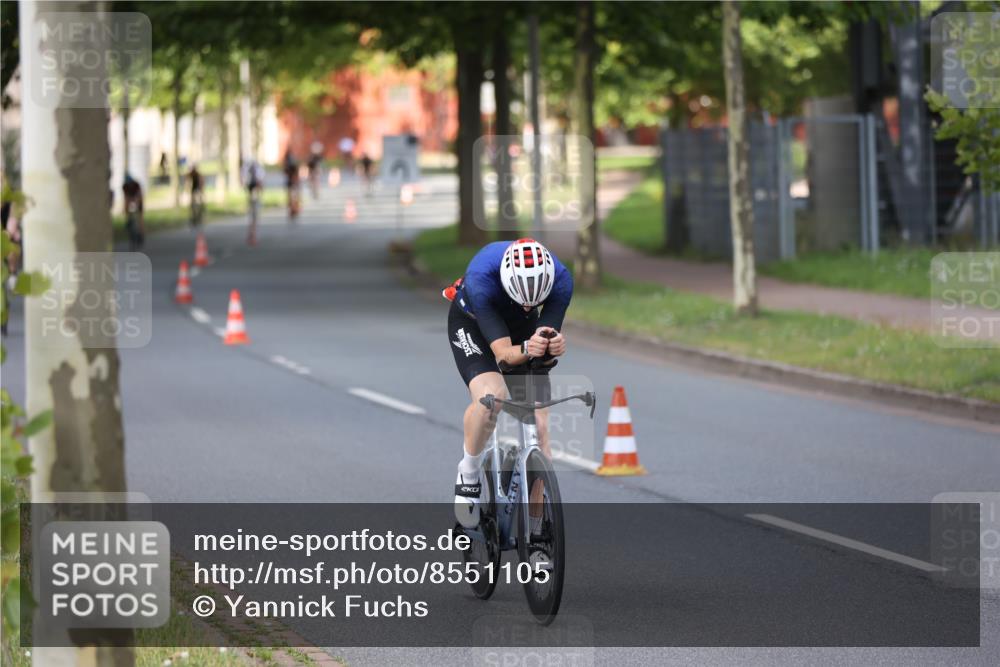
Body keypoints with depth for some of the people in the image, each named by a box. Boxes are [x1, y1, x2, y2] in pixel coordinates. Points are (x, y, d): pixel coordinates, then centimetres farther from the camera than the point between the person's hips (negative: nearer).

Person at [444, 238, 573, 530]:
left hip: (524, 328, 3)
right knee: (490, 395, -34)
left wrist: (552, 346, -53)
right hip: (472, 322, -3)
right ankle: (468, 474, -7)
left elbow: (548, 337, -30)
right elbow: (502, 352, -40)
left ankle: (533, 529, 3)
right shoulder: (480, 279, -40)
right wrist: (527, 349, -61)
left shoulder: (561, 280, -31)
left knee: (539, 426, -8)